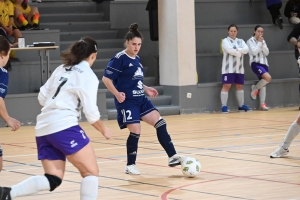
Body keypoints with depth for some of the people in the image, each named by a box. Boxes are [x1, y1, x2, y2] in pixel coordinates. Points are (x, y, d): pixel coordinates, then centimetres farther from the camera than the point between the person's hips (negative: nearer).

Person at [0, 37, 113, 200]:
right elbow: (91, 112, -5)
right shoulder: (88, 76, -2)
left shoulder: (61, 69, 18)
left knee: (53, 180, 6)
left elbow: (42, 98, 20)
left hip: (43, 129, 7)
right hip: (64, 127, -7)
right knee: (91, 172, 2)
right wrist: (104, 131, 11)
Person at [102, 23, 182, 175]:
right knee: (135, 132, -11)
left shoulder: (137, 59, 14)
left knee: (160, 123, -3)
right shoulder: (120, 59, -11)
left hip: (141, 100, 8)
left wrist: (146, 89, 15)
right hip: (127, 101, -8)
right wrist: (117, 94, -21)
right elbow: (106, 78, -13)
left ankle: (173, 157, -3)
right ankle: (130, 166, 6)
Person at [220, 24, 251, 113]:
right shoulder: (225, 41, -2)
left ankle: (241, 105, 20)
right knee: (226, 86, -8)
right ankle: (224, 106, -9)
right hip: (229, 68, -6)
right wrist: (239, 53, -10)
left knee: (239, 86, 11)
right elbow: (230, 50, -20)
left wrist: (237, 49, -15)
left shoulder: (241, 41, 15)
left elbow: (246, 50, -3)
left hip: (239, 68, 6)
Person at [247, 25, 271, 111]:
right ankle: (255, 88, -1)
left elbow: (266, 53, 6)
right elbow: (254, 52, -14)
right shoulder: (250, 41, -3)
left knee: (263, 84, 3)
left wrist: (262, 43, -4)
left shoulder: (263, 41, 16)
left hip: (264, 63, 7)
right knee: (268, 78, -25)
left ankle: (262, 104, 5)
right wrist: (259, 43, -10)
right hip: (255, 63, -7)